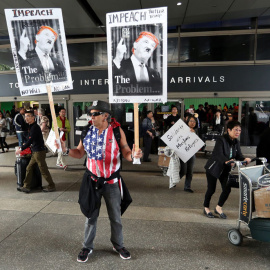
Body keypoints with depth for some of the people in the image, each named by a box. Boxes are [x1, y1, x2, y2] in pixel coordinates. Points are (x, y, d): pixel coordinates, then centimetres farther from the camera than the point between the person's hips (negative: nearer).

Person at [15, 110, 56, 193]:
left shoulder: (34, 127, -16)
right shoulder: (32, 127, 14)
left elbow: (30, 140, -21)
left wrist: (21, 149, -16)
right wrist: (26, 145, 21)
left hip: (39, 151, -10)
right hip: (35, 152, 10)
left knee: (43, 170, -1)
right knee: (29, 168, 11)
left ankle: (51, 186, 11)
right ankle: (26, 186, 18)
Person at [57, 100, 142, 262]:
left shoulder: (117, 130, -11)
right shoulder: (88, 131, -2)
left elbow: (126, 153, -8)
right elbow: (80, 153, 5)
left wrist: (133, 155, -30)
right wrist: (66, 150, -12)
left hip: (112, 182, -2)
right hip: (92, 181, 2)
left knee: (116, 217, 15)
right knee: (91, 216, 16)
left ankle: (118, 245, 39)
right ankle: (88, 247, 38)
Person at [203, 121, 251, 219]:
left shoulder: (236, 142, 1)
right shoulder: (221, 140, -21)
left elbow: (238, 155, -4)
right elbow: (219, 154, -33)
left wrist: (244, 159, -26)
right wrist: (226, 161, -51)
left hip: (225, 169, 6)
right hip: (213, 168, -6)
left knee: (227, 189, 0)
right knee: (211, 189, 4)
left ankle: (218, 208, 23)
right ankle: (206, 208, 26)